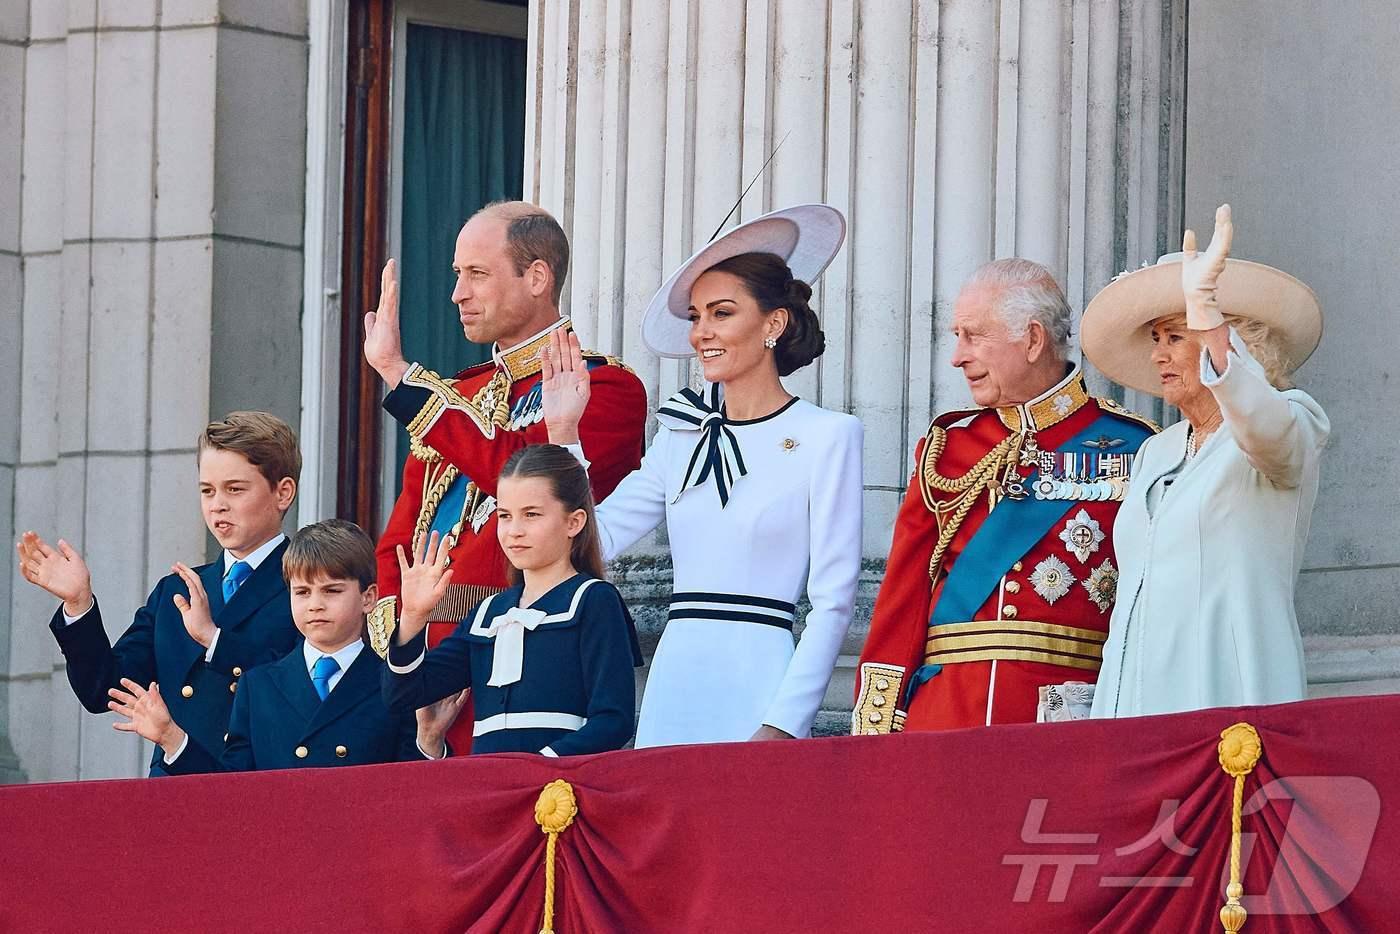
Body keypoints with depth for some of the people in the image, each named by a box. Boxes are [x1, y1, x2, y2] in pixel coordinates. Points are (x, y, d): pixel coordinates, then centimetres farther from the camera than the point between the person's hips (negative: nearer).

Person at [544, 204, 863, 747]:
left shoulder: (827, 437, -3)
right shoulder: (684, 436, 13)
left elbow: (833, 600, -6)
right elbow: (591, 541, 9)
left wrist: (782, 726, -13)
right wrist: (563, 432, 4)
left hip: (756, 687, -5)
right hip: (673, 686, 5)